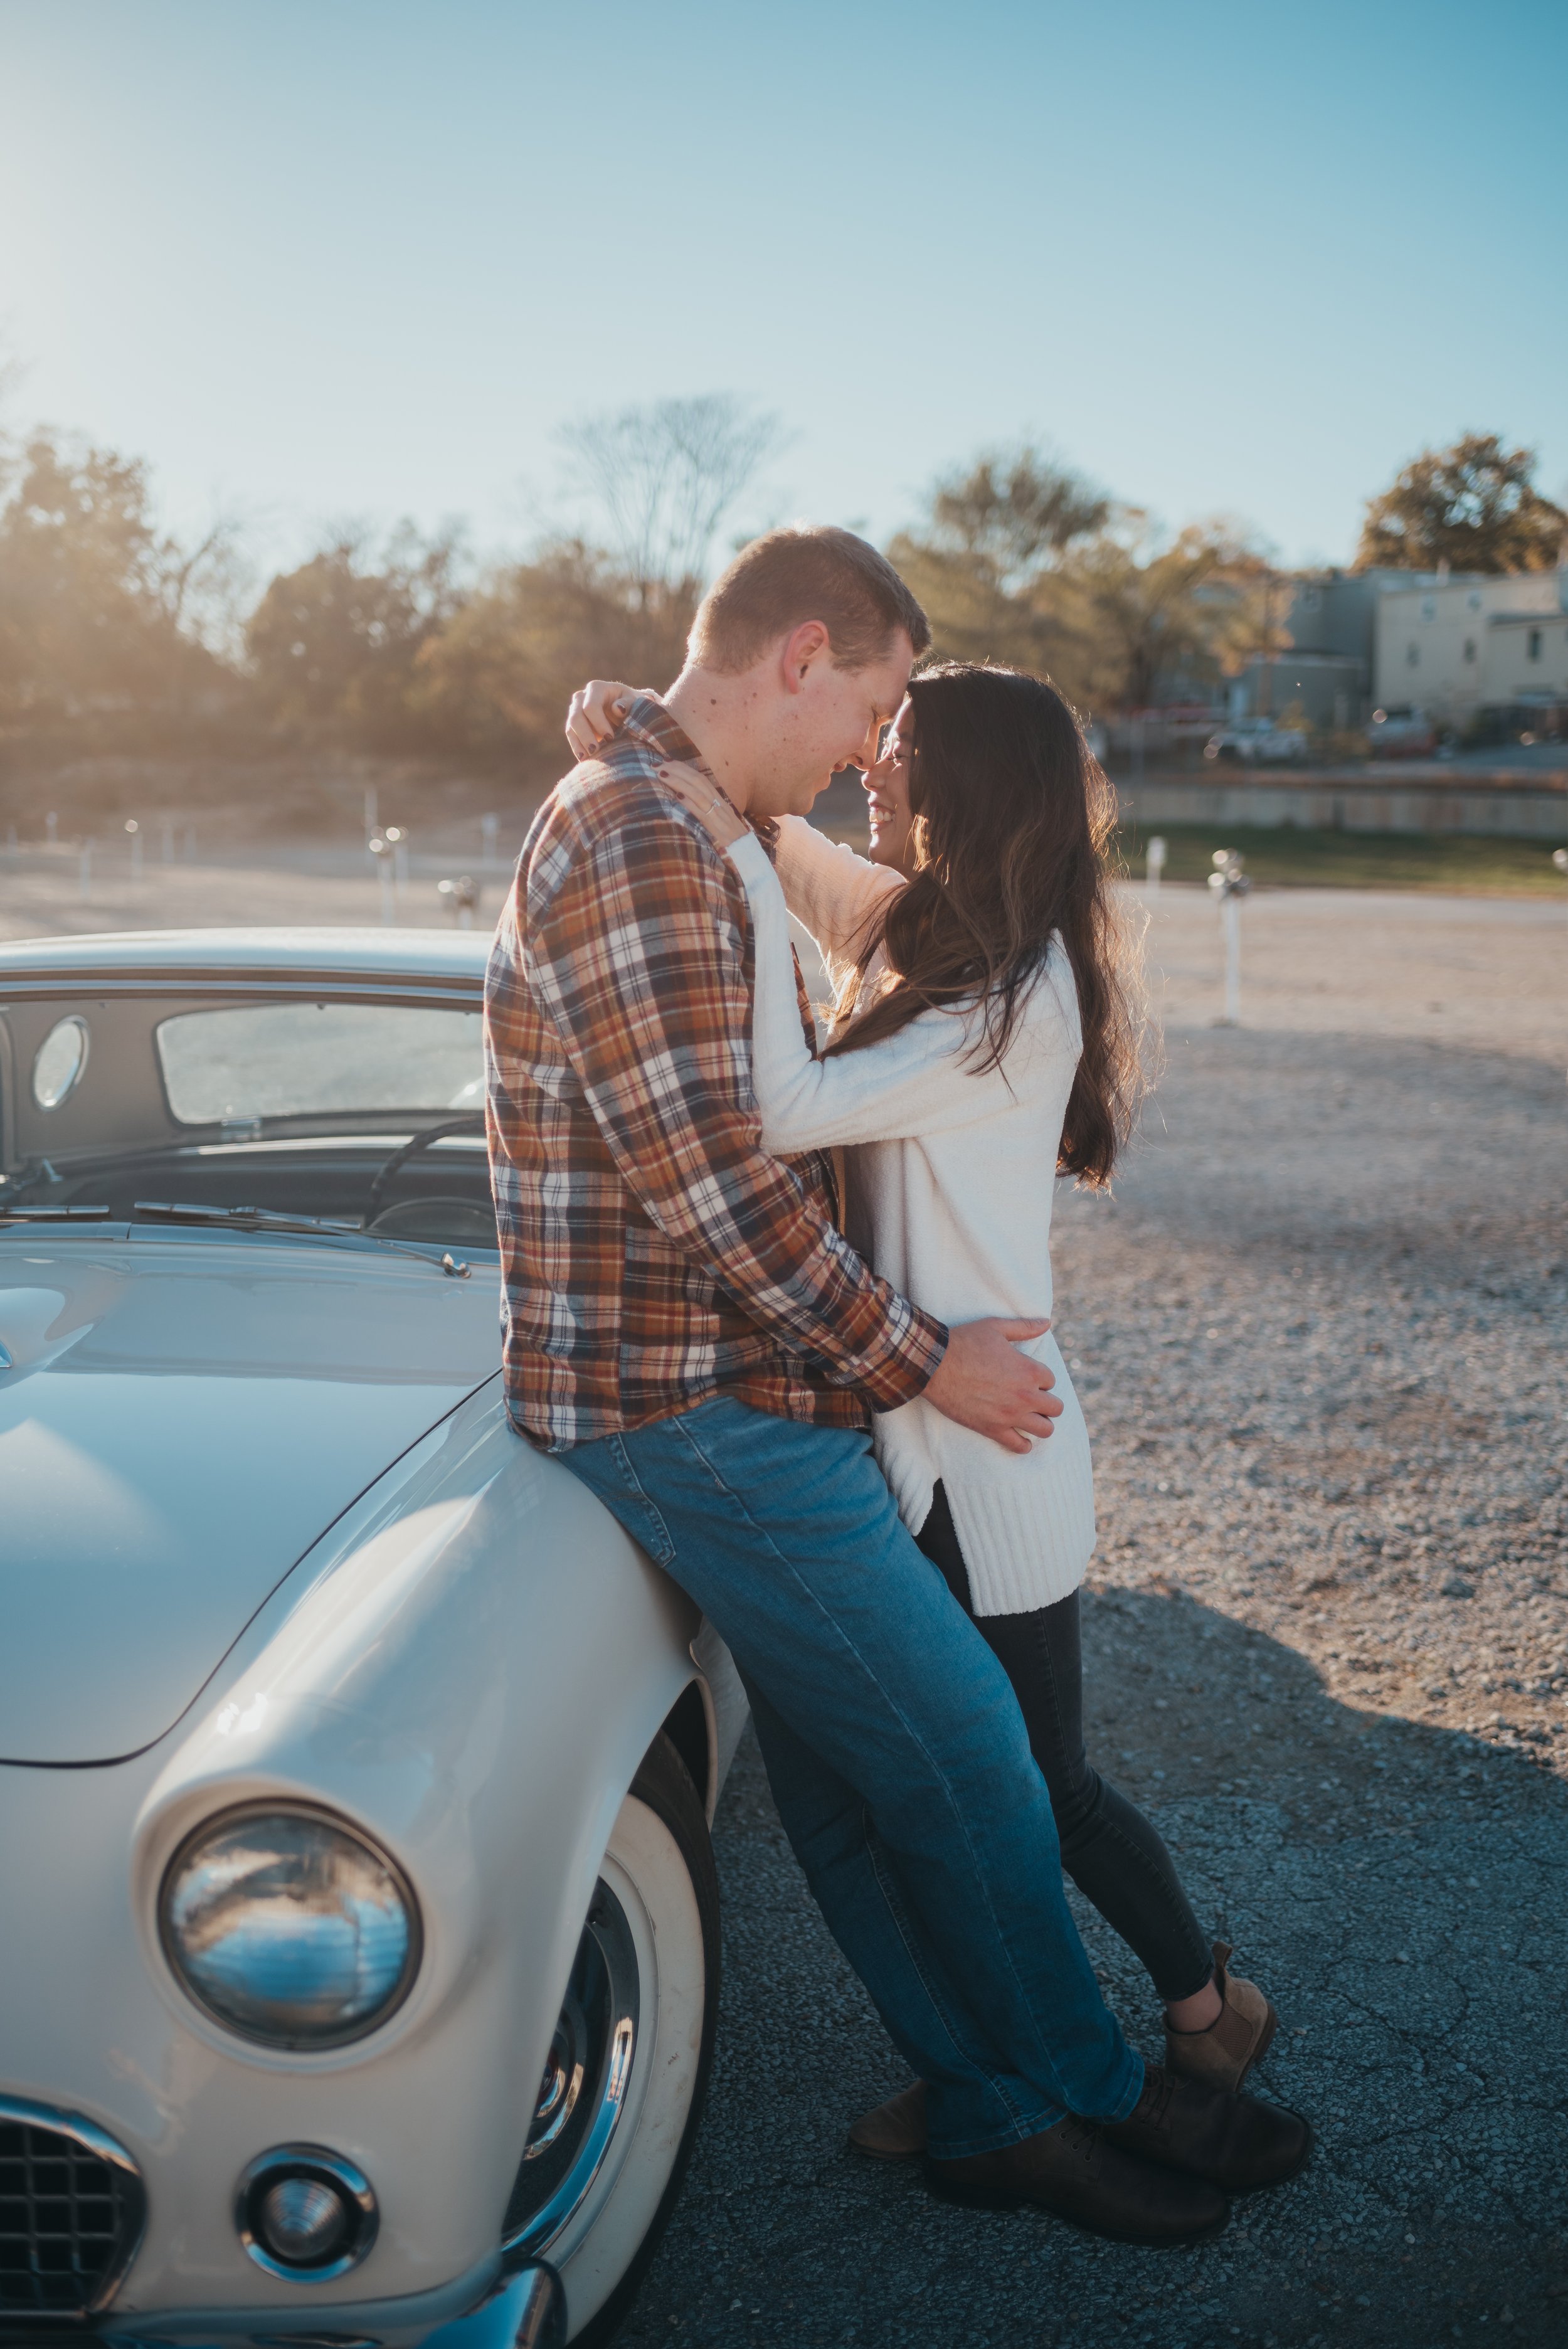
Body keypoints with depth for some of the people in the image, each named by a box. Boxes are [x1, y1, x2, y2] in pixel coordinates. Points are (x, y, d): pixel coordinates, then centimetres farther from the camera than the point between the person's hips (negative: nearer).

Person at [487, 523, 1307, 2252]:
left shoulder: (666, 828, 16)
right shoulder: (641, 849, -20)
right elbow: (710, 1182, -24)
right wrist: (924, 1360, -15)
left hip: (733, 1382, 11)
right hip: (683, 1401, -11)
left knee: (845, 1766, 14)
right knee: (958, 1741, 0)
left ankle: (992, 2110, 26)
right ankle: (1092, 2090, 20)